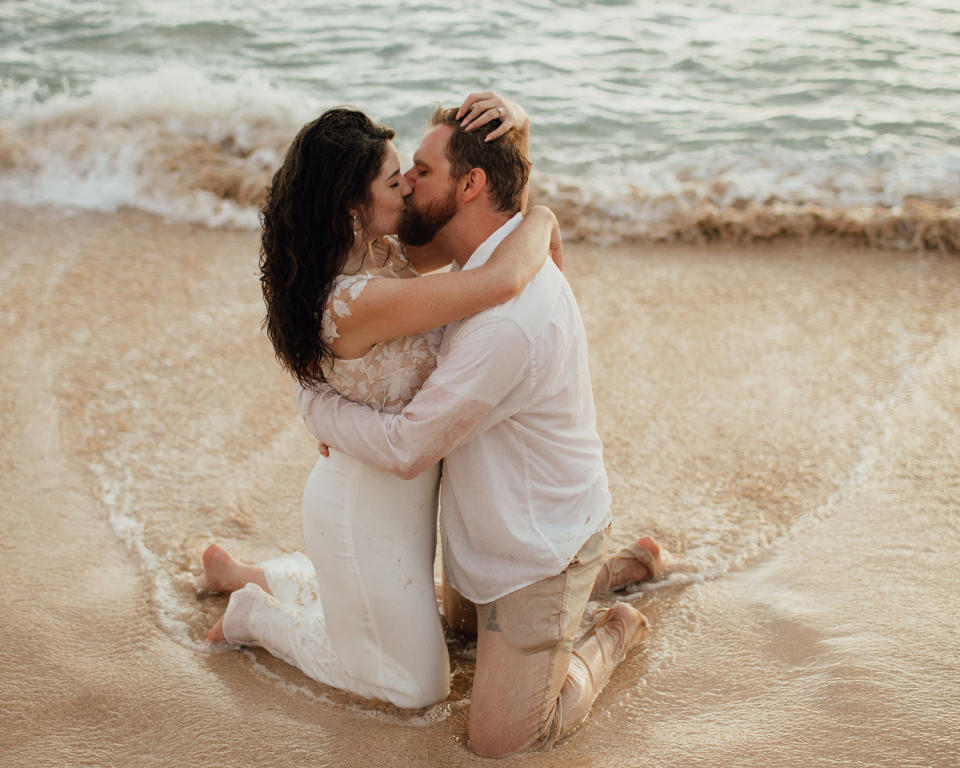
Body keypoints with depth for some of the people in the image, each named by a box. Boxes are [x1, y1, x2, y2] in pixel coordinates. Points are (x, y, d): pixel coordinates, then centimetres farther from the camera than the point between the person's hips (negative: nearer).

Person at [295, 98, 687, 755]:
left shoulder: (507, 317, -37)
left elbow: (407, 449, -31)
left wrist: (316, 404, -14)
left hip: (536, 547, -10)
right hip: (495, 525, 10)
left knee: (499, 739, -2)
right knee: (462, 615, 36)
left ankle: (613, 637, 19)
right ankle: (628, 564, 37)